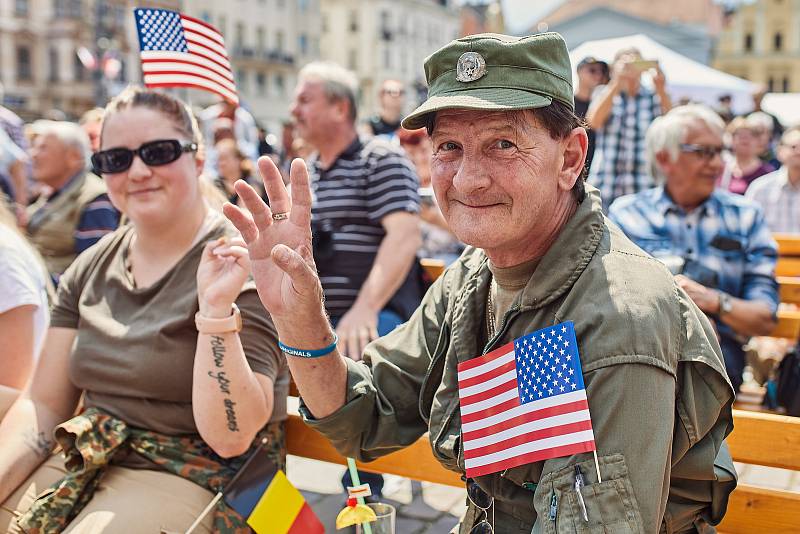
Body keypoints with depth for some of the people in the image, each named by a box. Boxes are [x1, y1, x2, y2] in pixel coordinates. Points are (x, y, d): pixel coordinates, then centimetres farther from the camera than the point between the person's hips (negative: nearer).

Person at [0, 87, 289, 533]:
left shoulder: (243, 265, -13)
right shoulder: (91, 269, 6)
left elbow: (230, 437, -18)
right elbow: (44, 404, 7)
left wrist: (216, 309, -29)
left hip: (196, 477, -5)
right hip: (87, 462, 5)